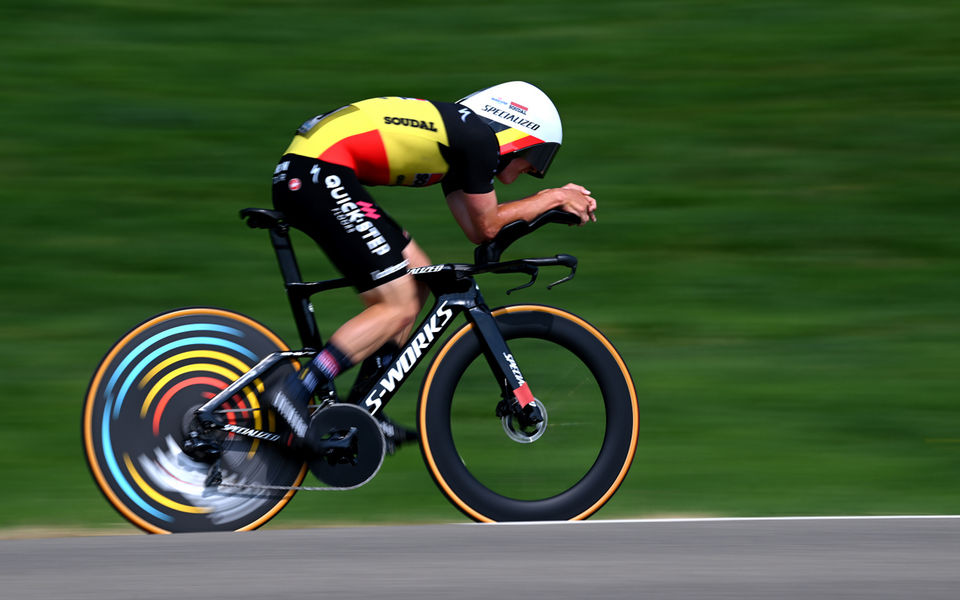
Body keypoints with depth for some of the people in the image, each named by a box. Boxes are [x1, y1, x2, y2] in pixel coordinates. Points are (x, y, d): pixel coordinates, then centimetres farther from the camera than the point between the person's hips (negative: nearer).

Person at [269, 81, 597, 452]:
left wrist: (554, 201, 24)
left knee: (416, 279, 14)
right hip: (317, 174, -10)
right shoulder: (479, 138, -6)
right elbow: (486, 227, 2)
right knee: (399, 306, -8)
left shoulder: (458, 135, 23)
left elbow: (474, 226, 23)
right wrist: (552, 199, 14)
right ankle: (297, 392, -13)